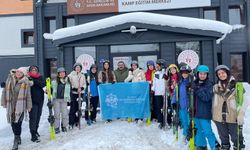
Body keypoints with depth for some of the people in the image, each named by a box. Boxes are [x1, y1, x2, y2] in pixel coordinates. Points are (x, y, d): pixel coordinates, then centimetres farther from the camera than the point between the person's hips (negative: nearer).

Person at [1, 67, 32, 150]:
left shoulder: (26, 82, 0)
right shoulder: (10, 79, 7)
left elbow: (28, 95, 4)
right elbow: (5, 91, 10)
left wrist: (29, 106, 5)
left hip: (20, 106, -4)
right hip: (11, 105, 4)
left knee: (17, 123, -10)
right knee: (12, 123, 12)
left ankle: (16, 141, -1)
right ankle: (18, 138, 31)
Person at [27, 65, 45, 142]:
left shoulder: (40, 77, 4)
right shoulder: (28, 78, -7)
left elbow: (43, 84, -16)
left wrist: (33, 80, -23)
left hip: (40, 100, 5)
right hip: (32, 101, -5)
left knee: (38, 116, 16)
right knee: (33, 117, -7)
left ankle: (35, 130, 35)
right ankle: (33, 135, -2)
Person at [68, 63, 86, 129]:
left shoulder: (82, 76, 12)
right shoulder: (71, 75, 0)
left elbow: (84, 84, 11)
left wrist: (81, 88, -8)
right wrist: (76, 89, -13)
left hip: (81, 93, 4)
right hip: (73, 93, -4)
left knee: (79, 108, 8)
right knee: (73, 108, -8)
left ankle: (77, 121, 22)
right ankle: (71, 123, -3)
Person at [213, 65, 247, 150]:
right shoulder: (216, 87, 4)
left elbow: (243, 101, -11)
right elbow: (214, 102, 11)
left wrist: (240, 115, -17)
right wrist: (213, 115, 9)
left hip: (233, 118, -3)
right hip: (219, 118, 3)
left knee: (236, 139, 8)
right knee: (223, 138, 17)